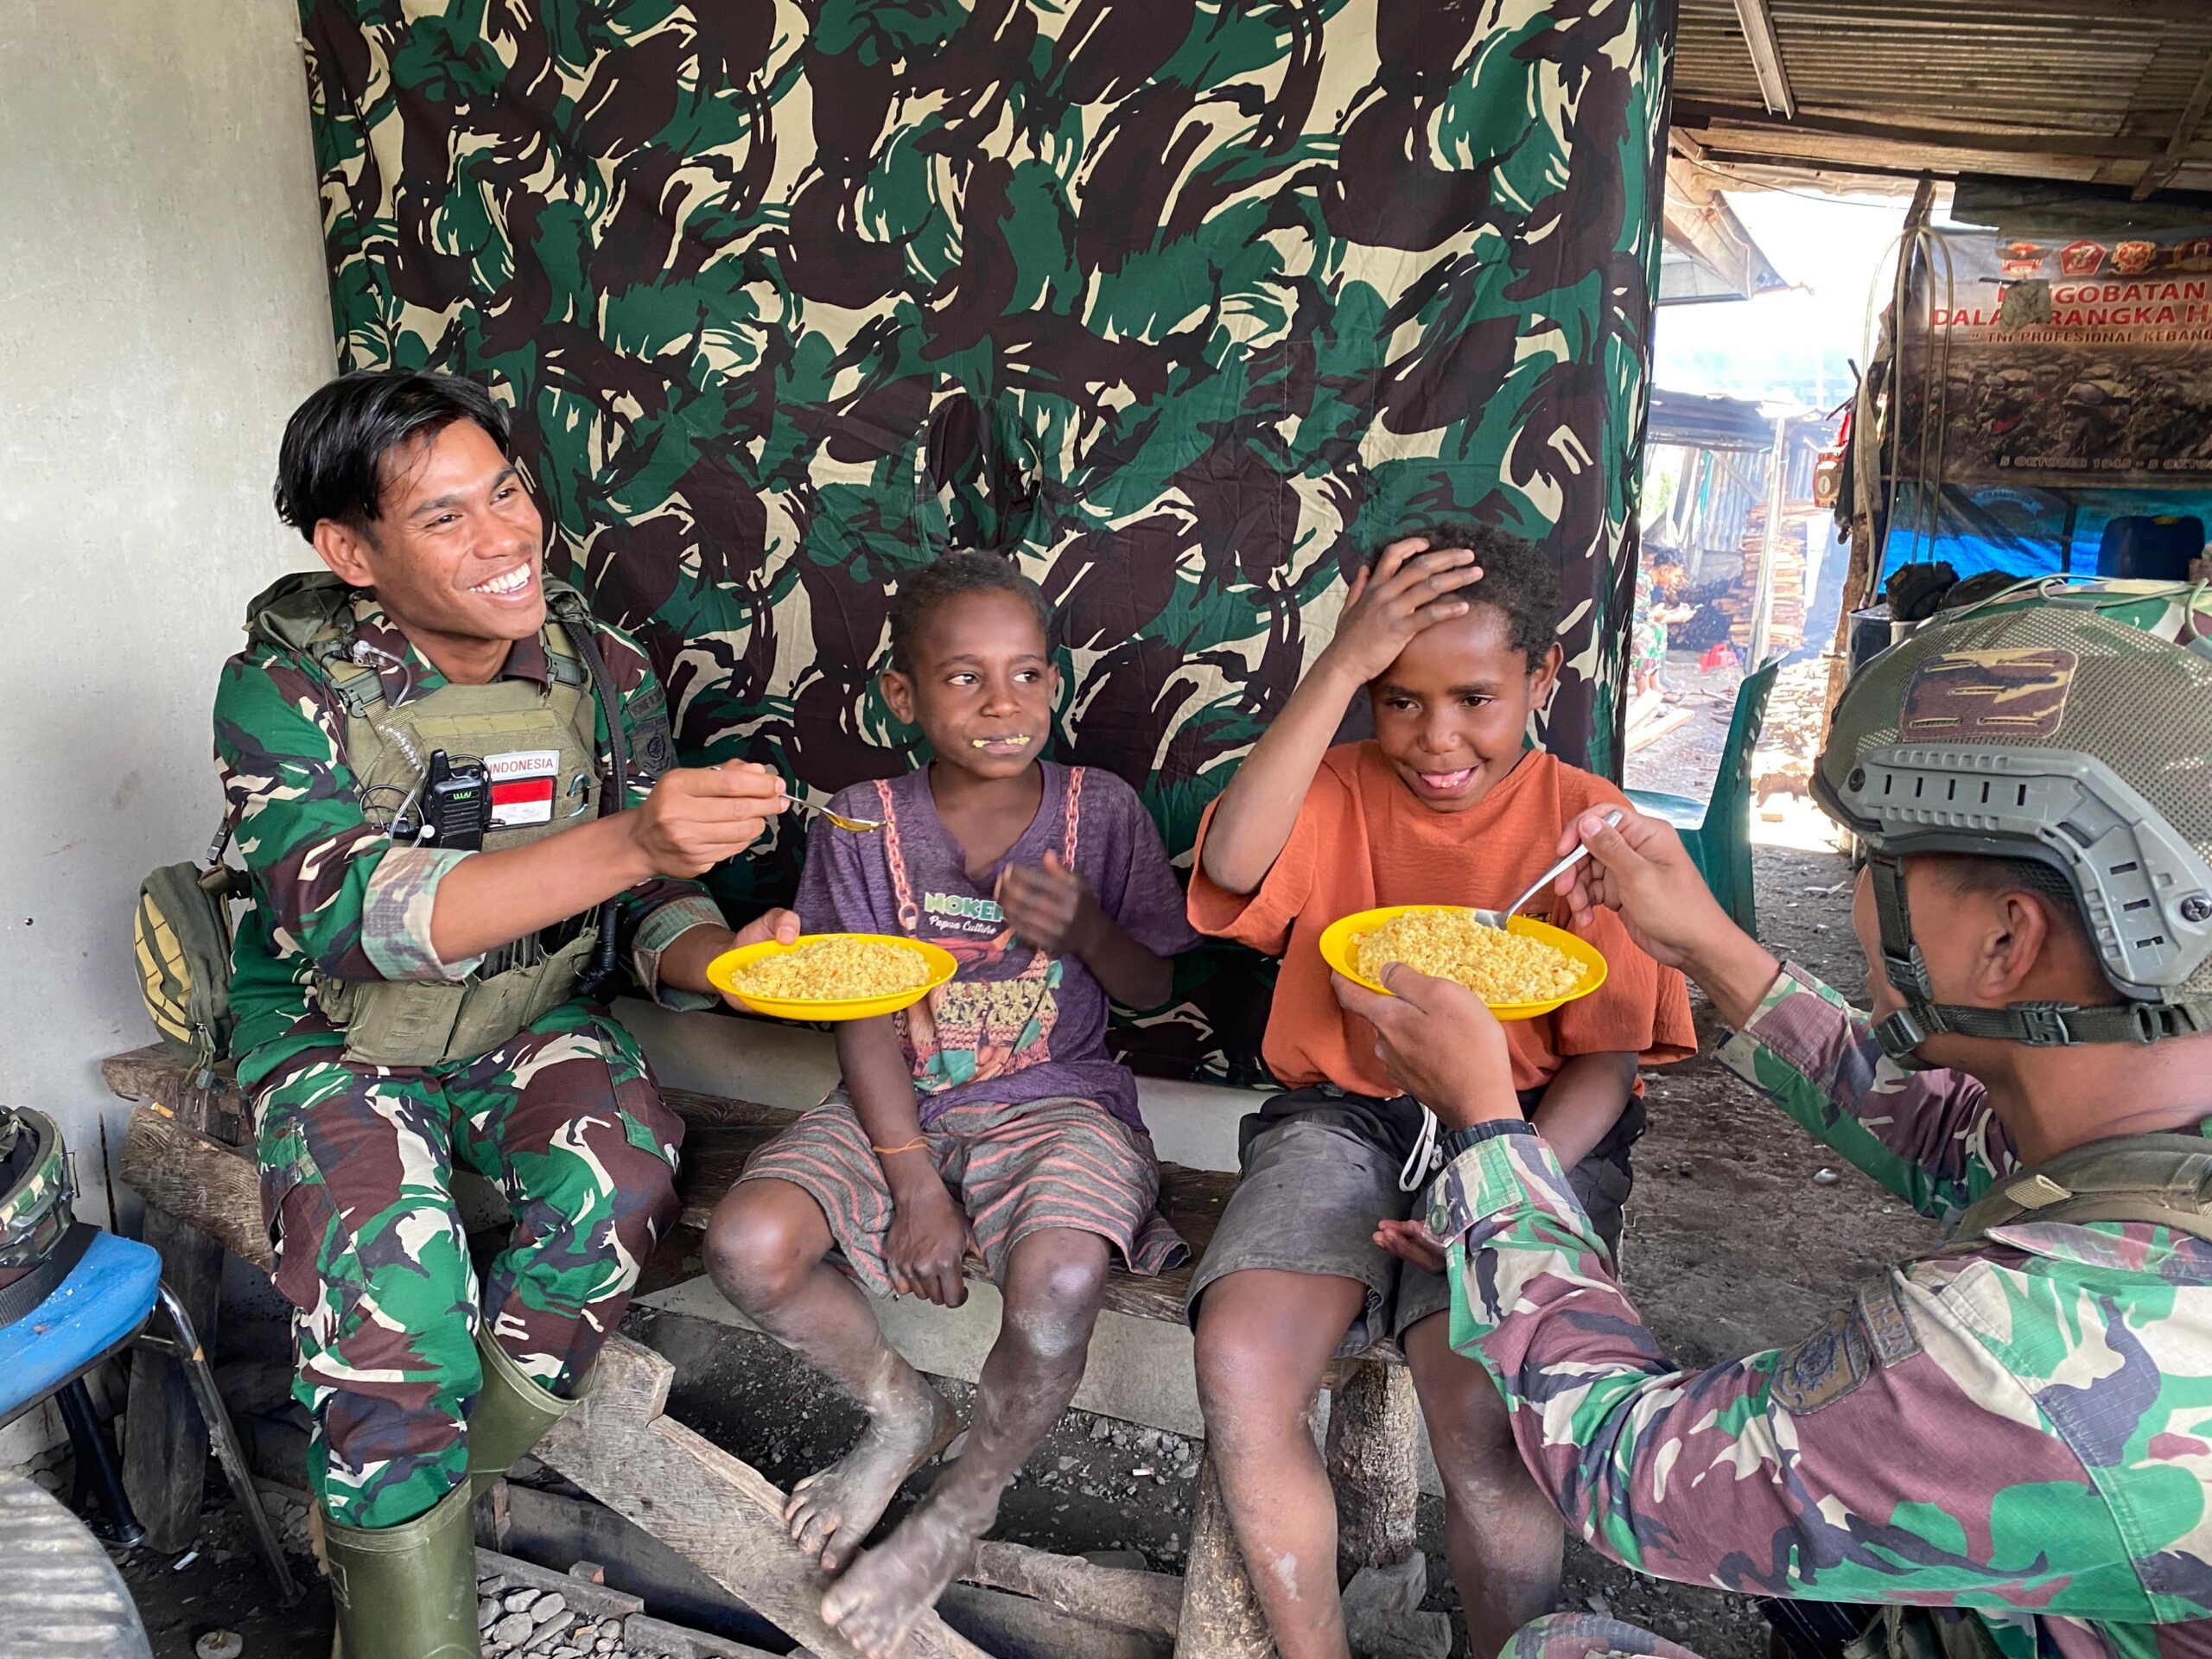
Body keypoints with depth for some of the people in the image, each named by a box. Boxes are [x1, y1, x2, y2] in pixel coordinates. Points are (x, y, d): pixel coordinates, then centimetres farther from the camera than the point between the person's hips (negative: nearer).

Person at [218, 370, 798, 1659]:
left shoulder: (603, 671, -5)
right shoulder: (286, 687, -15)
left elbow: (655, 902, 0)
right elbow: (345, 913, -32)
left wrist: (717, 955, -26)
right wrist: (625, 841, -44)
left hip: (534, 1022, 3)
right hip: (339, 1038, -2)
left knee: (623, 1179, -27)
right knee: (392, 1273, -28)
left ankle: (456, 1485, -3)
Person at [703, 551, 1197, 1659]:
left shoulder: (1101, 811, -2)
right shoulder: (864, 824, -4)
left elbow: (1154, 989, 4)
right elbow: (863, 1019, -5)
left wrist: (1084, 926, -18)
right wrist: (914, 1182, -14)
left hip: (1058, 1102, -1)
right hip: (901, 1108, 2)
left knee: (1058, 1280, -32)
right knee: (747, 1245, -23)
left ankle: (960, 1512, 1)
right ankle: (901, 1413, 9)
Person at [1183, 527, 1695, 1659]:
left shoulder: (1590, 825, 1)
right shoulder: (1338, 793, 4)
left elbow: (1606, 1058, -2)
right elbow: (1233, 861, -20)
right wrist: (1340, 663, -19)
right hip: (1344, 1118, 2)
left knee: (1481, 1408, -28)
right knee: (1239, 1364, -24)